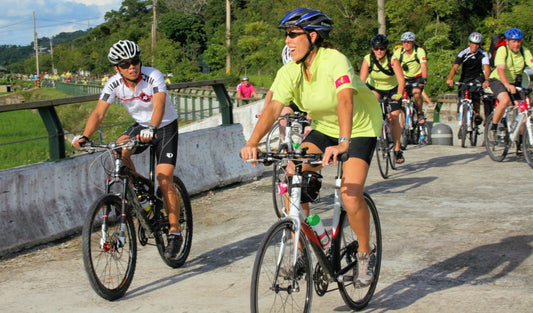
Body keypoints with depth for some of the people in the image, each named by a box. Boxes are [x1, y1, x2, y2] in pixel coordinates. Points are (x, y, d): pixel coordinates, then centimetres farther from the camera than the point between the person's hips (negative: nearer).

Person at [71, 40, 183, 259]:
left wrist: (151, 129, -60)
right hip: (140, 125, 4)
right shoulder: (114, 84, -15)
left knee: (164, 179, -15)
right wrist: (84, 136, -37)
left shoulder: (153, 77, -27)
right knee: (118, 151, -27)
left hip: (165, 127, -4)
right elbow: (98, 113, -20)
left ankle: (174, 233, -2)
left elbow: (159, 106, -41)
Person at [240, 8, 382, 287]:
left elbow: (345, 101, -43)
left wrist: (343, 143, -59)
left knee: (350, 195, -21)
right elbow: (273, 107, -22)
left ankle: (365, 253, 5)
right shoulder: (290, 71, -11)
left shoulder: (334, 62, -28)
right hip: (324, 129, 6)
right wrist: (252, 143, -37)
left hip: (359, 128, -6)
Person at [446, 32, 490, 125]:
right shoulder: (463, 53, -10)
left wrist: (486, 80, -45)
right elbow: (454, 67, -20)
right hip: (465, 78, 2)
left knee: (475, 93, -29)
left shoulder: (482, 54, -12)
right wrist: (450, 79, -39)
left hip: (477, 78, -2)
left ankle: (477, 114, -11)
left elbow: (486, 68, -25)